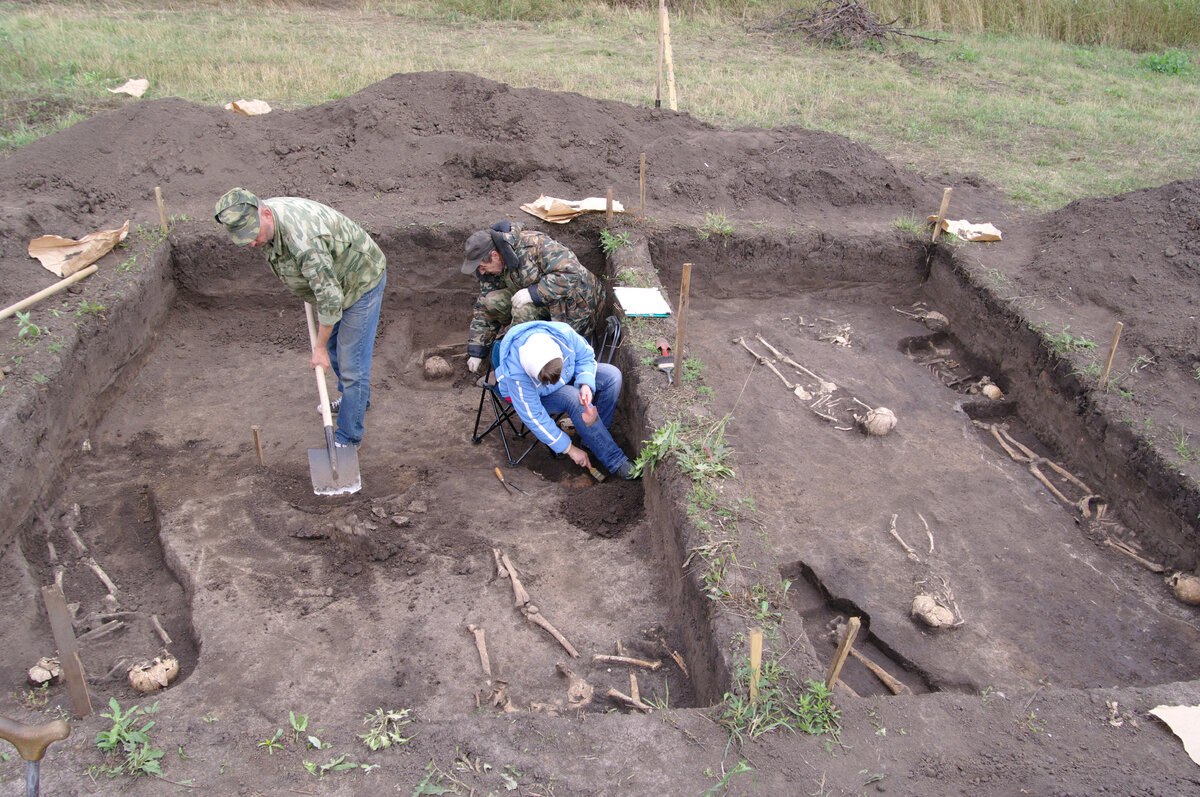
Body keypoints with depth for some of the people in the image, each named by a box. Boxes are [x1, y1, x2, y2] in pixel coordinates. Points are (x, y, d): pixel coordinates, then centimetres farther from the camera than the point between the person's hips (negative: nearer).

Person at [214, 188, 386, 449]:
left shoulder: (304, 240, -42)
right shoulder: (263, 219, -12)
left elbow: (330, 299, -34)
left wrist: (319, 348, -20)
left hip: (361, 283, -9)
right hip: (333, 281, 9)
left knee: (352, 363, -6)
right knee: (334, 345, 26)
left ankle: (348, 438, 7)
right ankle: (355, 398, 49)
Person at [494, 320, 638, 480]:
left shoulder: (564, 333, -32)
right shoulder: (517, 375, -40)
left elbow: (586, 357, -10)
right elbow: (534, 417, -30)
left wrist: (586, 384, -30)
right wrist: (570, 449, -24)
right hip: (537, 396, -5)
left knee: (612, 375, -14)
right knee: (575, 398, -33)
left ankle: (595, 439, -7)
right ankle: (614, 460, -25)